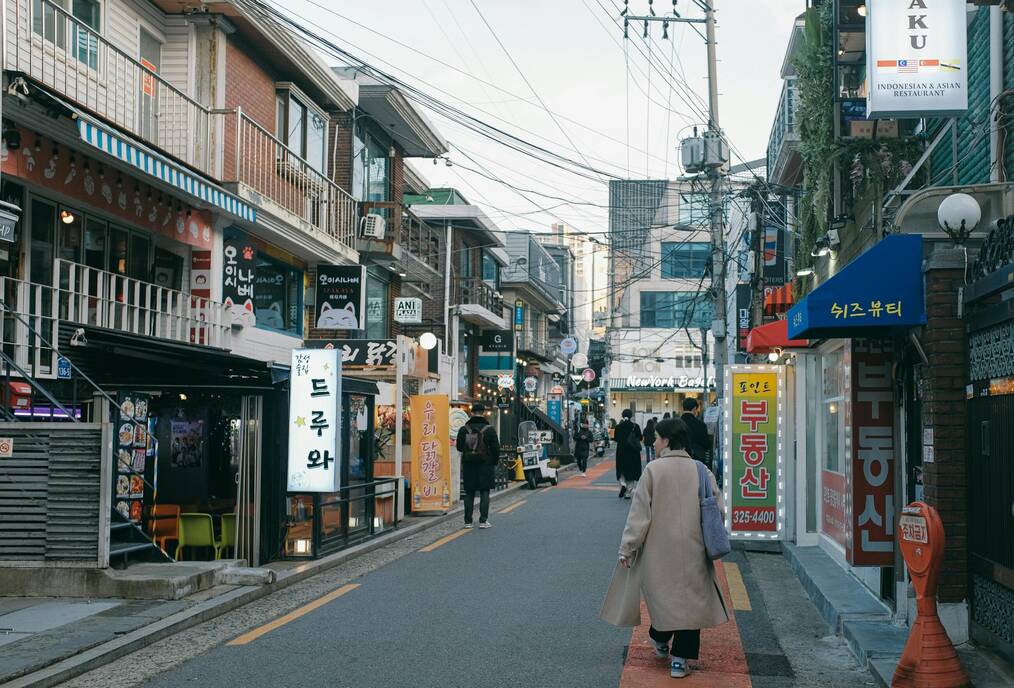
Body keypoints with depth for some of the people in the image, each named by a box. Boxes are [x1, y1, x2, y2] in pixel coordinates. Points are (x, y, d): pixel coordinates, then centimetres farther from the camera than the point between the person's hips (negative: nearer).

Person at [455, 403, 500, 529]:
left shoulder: (463, 429, -1)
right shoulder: (489, 429, -6)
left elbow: (459, 447, 7)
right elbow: (496, 448, -4)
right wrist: (494, 461, 10)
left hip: (468, 466, 2)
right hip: (485, 465, -2)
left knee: (469, 493, 8)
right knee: (484, 492, 3)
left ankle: (468, 521, 6)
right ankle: (483, 520, -3)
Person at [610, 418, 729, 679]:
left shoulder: (654, 469, -9)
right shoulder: (701, 471, -2)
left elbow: (639, 512, -8)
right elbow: (718, 510, 2)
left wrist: (627, 547, -1)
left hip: (659, 551, -1)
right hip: (693, 550, 1)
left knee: (662, 596, 18)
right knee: (689, 599, 7)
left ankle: (660, 642, 37)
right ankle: (679, 660, 6)